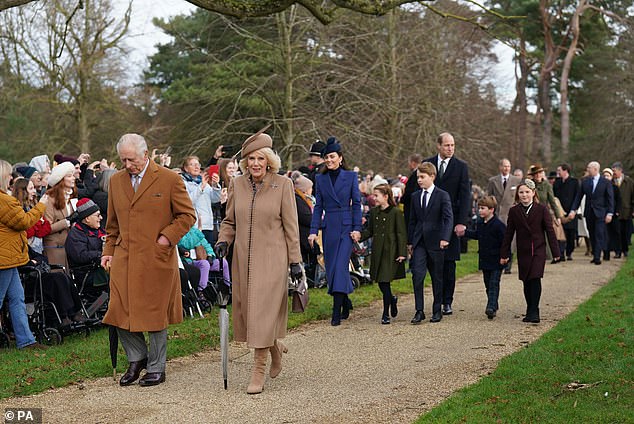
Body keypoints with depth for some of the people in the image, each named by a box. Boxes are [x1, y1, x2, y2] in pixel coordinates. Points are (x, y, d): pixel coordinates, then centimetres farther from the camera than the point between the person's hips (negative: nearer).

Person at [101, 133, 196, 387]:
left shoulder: (170, 179, -4)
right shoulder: (116, 181, 11)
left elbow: (187, 216, 0)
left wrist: (167, 237, -10)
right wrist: (109, 250, 12)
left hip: (156, 259, -4)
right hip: (124, 259, 4)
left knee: (155, 315, 3)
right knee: (120, 313, 1)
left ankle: (156, 368, 18)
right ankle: (137, 357, 24)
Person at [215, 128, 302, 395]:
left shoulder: (282, 185, -4)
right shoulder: (237, 184, 6)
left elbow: (290, 226, -2)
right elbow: (230, 221, 15)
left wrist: (295, 260, -4)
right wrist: (223, 241, -4)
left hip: (272, 259, -4)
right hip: (244, 258, 4)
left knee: (263, 312, -9)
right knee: (247, 311, 9)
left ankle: (258, 373, -2)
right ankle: (275, 348, 37)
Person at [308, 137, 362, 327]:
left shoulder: (350, 176, 2)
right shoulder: (320, 179, 8)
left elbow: (357, 203, 1)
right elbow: (318, 206, 7)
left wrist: (357, 228, -6)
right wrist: (314, 230, -2)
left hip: (346, 226, -3)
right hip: (329, 227, 4)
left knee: (340, 266, -12)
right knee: (331, 268, 6)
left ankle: (337, 311, -11)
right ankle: (346, 302, 28)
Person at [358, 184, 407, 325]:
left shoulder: (396, 212, -8)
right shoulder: (374, 212, 9)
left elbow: (401, 234, -7)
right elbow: (369, 231, 13)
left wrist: (402, 253, -11)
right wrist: (359, 236, -6)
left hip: (390, 252, -6)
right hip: (377, 252, 6)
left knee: (385, 281, -6)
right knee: (380, 282, 9)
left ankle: (386, 314, 4)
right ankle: (392, 300, 38)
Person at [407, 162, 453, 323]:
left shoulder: (442, 195, -3)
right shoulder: (415, 196, 11)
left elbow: (449, 218, -11)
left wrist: (445, 238, -24)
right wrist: (409, 241, 13)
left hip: (435, 242, -3)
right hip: (419, 242, 3)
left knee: (437, 277, 6)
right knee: (417, 275, -9)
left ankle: (437, 310, 18)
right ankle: (419, 311, -5)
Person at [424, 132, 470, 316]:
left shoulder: (461, 167, 1)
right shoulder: (427, 164, 7)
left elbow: (465, 196, -3)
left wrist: (462, 222, -13)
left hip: (451, 221, -1)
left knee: (449, 262, 1)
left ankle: (447, 302, 7)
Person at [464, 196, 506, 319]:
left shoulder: (498, 225, -15)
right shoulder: (480, 223, 8)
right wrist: (465, 232, 22)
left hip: (496, 261, -7)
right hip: (484, 260, 7)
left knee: (494, 284, -9)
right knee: (488, 284, 13)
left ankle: (491, 307, -15)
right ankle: (493, 306, 24)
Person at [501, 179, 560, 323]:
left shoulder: (542, 209, -2)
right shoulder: (514, 211, 4)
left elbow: (550, 231, -1)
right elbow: (508, 234, 7)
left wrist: (555, 252, -2)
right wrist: (504, 254, 5)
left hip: (538, 250, -3)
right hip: (523, 252, 3)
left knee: (535, 279, -13)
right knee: (527, 282, 7)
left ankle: (533, 312, -9)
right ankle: (530, 311, 17)